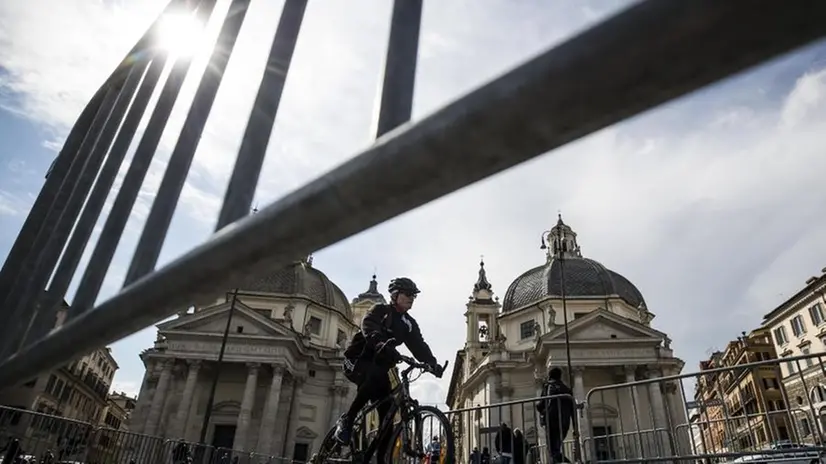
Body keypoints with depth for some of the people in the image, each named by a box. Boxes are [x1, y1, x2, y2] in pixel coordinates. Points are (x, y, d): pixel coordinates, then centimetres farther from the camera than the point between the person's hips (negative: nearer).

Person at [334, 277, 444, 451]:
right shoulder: (380, 310, -8)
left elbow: (418, 345, -5)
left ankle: (381, 457, 0)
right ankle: (346, 420, -21)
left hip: (378, 365, 6)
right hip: (357, 360, -6)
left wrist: (432, 363, -26)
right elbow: (369, 326, -30)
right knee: (376, 376, -36)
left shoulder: (409, 323, 8)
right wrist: (380, 343, -52)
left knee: (388, 411, -7)